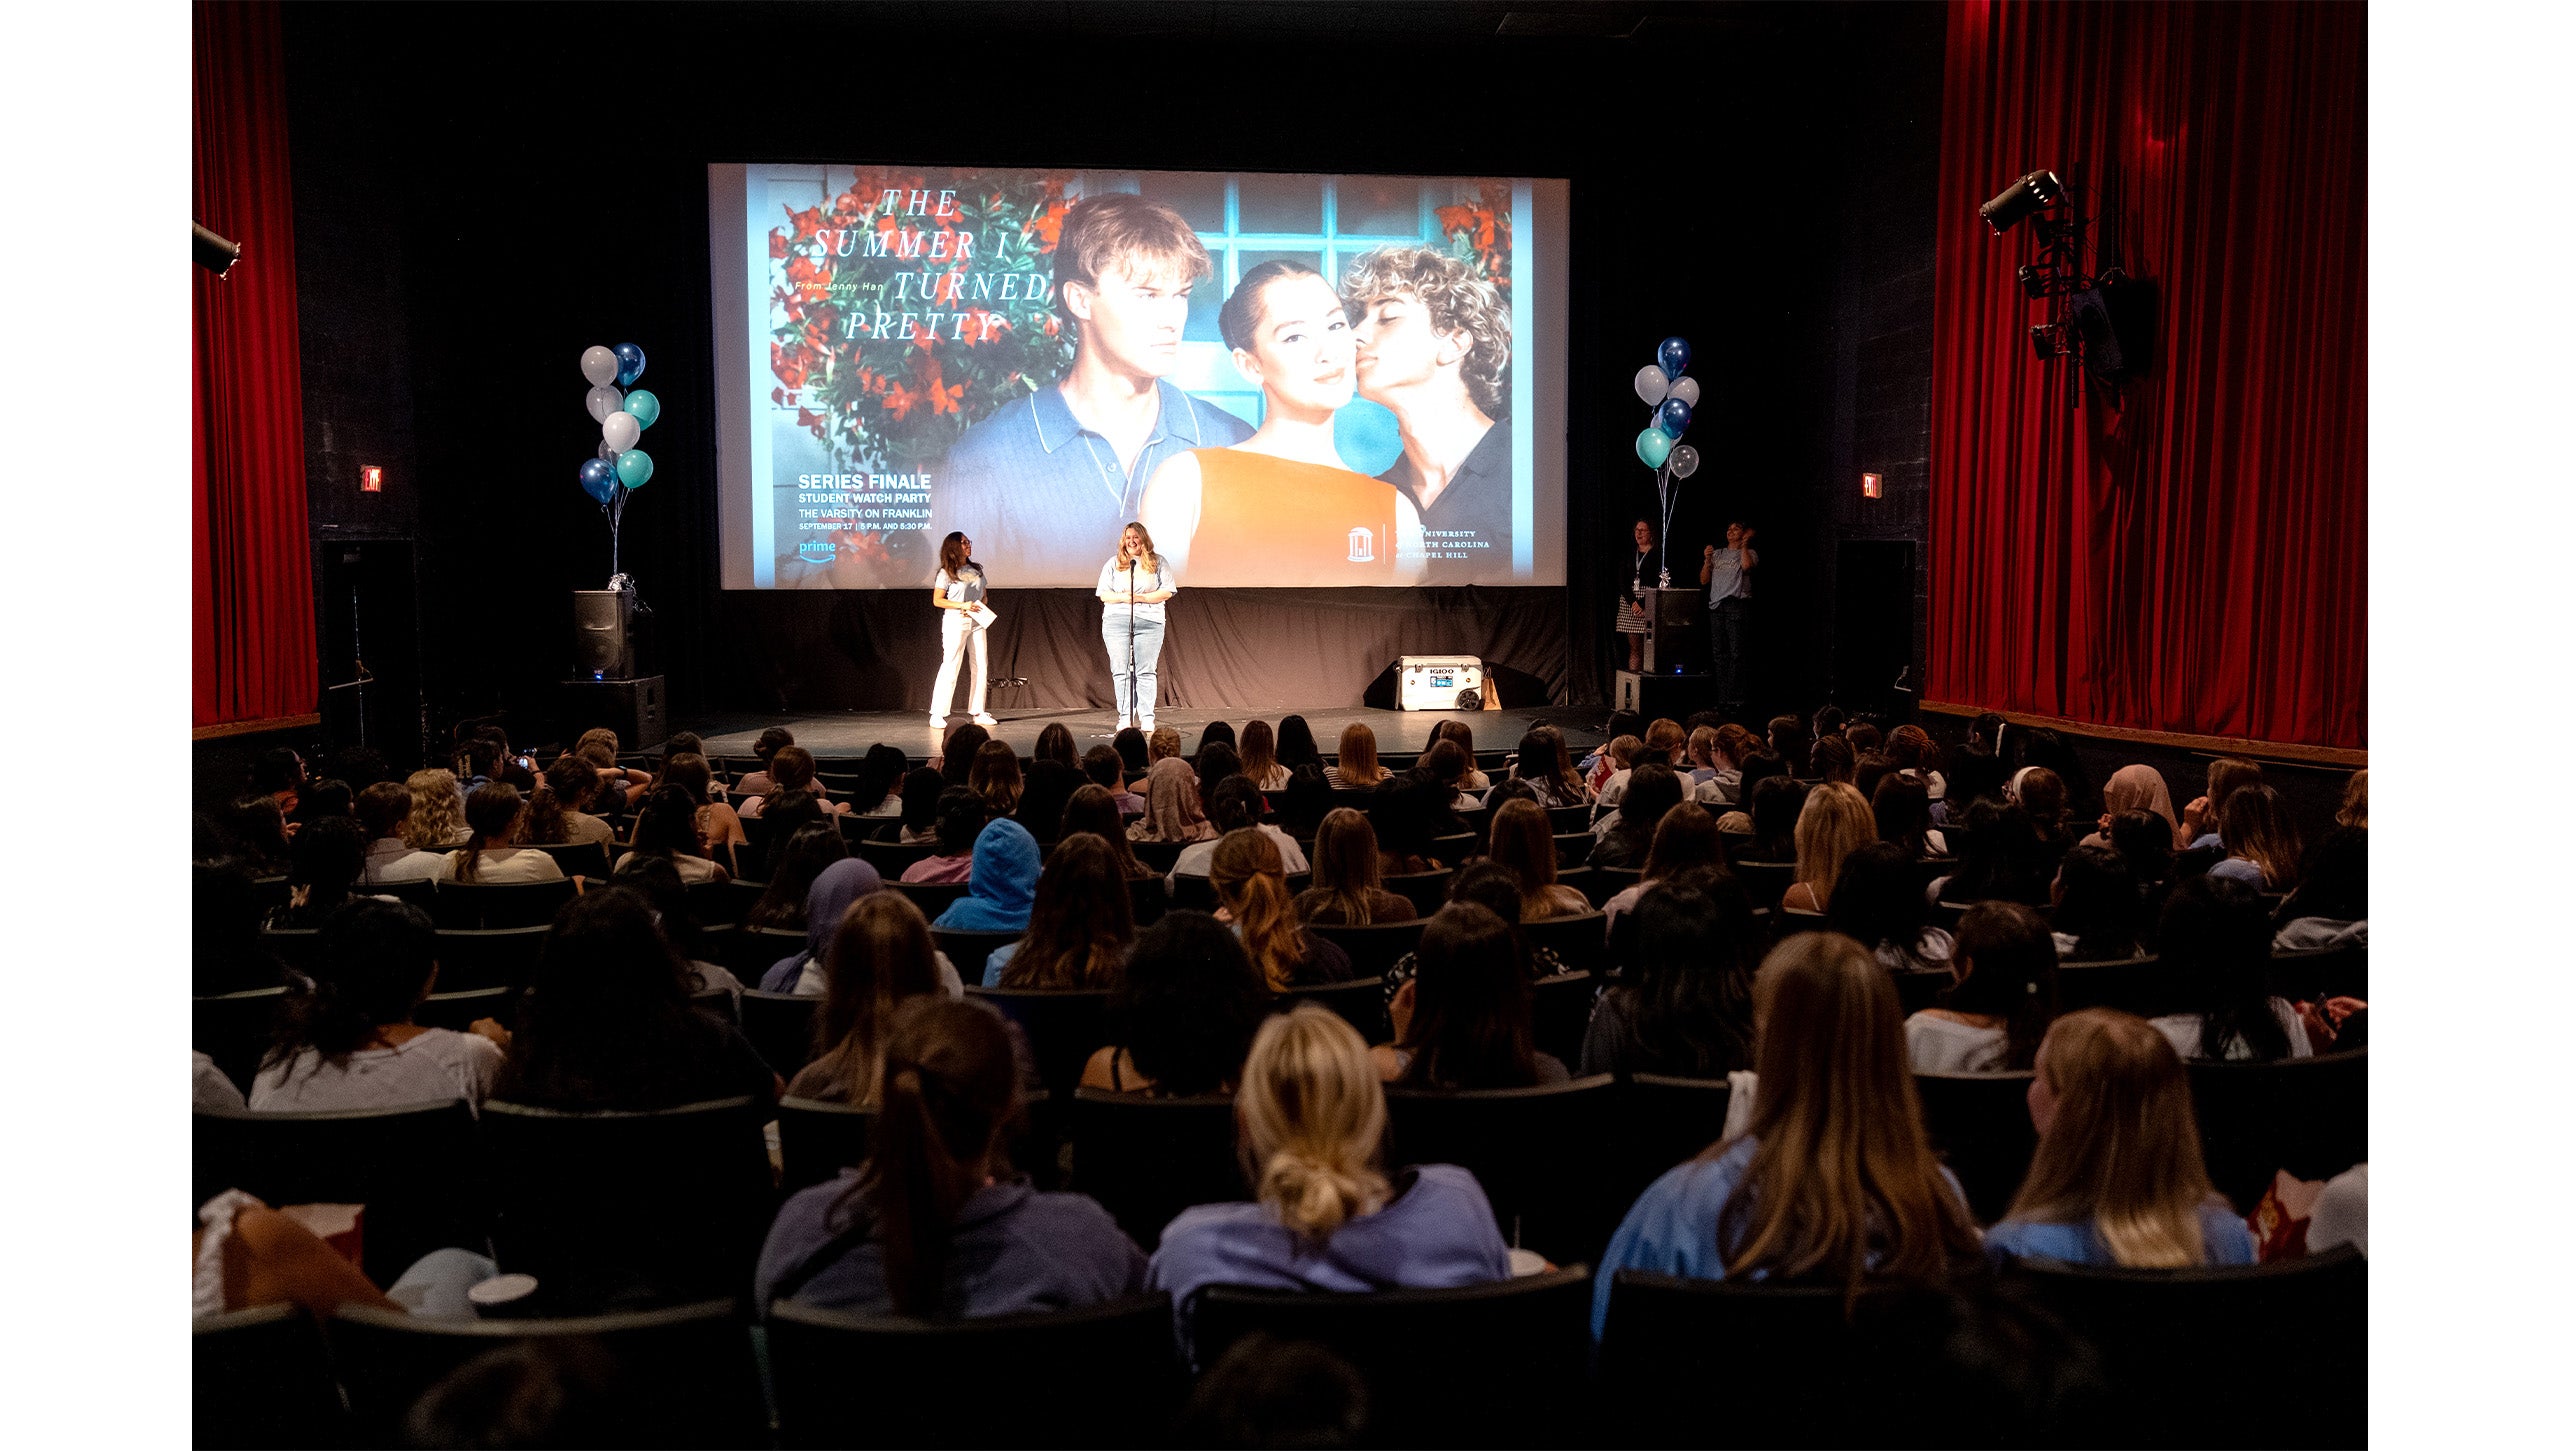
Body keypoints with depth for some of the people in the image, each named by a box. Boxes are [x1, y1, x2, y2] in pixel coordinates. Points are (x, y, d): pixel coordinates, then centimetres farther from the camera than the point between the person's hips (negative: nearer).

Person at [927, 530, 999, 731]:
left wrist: (980, 607, -4)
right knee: (950, 667, -8)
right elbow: (937, 600, -7)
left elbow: (984, 595, 18)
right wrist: (962, 605, -17)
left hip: (977, 622, 6)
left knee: (980, 667, 5)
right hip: (955, 622, -6)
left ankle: (977, 713, 13)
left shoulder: (977, 570, 12)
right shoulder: (946, 573, -5)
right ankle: (936, 715, -4)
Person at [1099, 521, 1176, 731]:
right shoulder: (1113, 564, 13)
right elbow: (1103, 594, 9)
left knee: (1146, 671, -4)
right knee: (1120, 671, -2)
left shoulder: (1157, 562, 8)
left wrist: (1141, 598, -10)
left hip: (1149, 622, -1)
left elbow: (1167, 591, 1)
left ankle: (1147, 718, -3)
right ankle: (1125, 717, 1)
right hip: (1116, 622, 2)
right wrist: (1123, 597, -10)